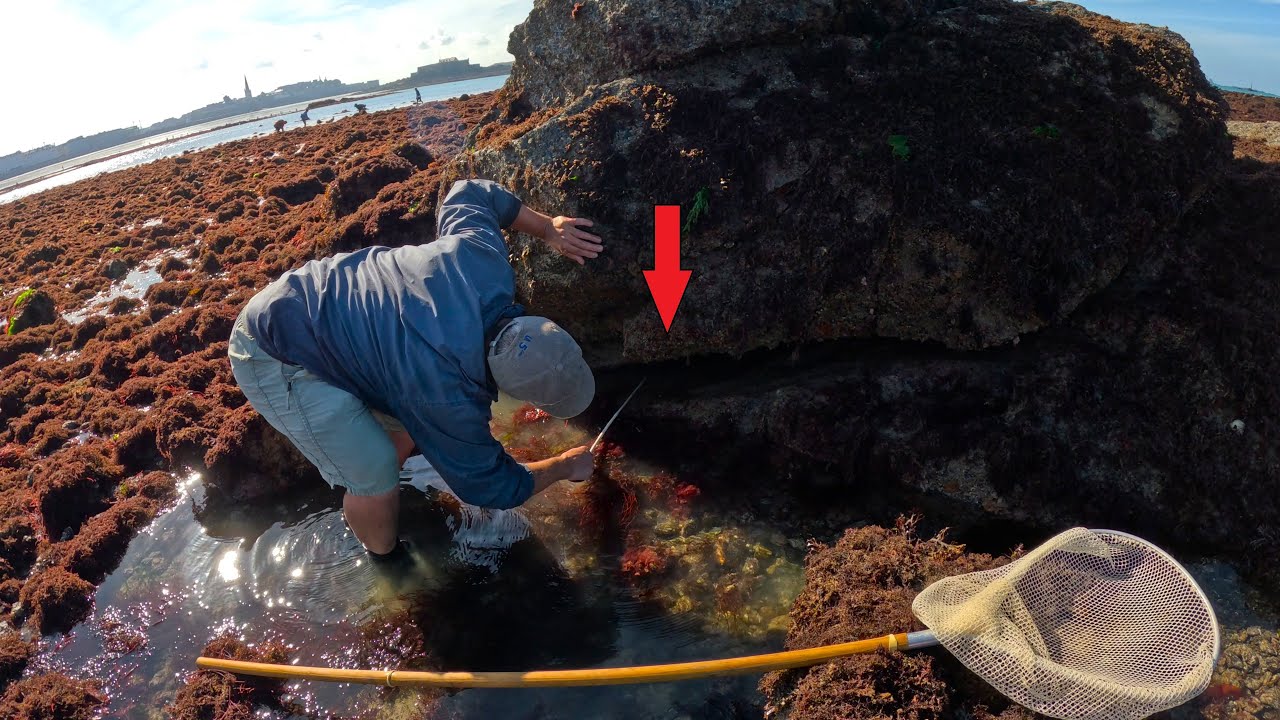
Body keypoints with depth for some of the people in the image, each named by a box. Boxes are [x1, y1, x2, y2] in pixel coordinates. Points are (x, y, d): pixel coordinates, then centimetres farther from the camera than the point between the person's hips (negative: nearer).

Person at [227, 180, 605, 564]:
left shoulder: (486, 259, -20)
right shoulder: (447, 394, -33)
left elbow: (471, 194, 3)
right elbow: (489, 485, -15)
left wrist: (547, 228, 8)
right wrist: (565, 466, 0)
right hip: (275, 357, -8)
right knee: (375, 478, -11)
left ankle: (370, 500, 43)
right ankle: (386, 559, 21)